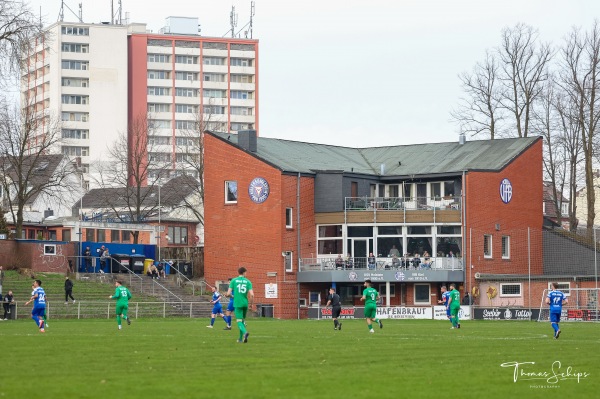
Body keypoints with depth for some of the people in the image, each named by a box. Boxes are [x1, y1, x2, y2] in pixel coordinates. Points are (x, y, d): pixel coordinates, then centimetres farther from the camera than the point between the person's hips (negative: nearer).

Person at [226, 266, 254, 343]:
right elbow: (252, 295, -8)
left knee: (239, 321, -5)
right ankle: (241, 338, 23)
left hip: (237, 304, -2)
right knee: (242, 320, 18)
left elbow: (228, 294, -5)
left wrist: (232, 296, 18)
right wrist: (250, 304, 7)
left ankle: (245, 332, -33)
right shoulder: (248, 281, 2)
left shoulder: (234, 280, 0)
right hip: (245, 304, 2)